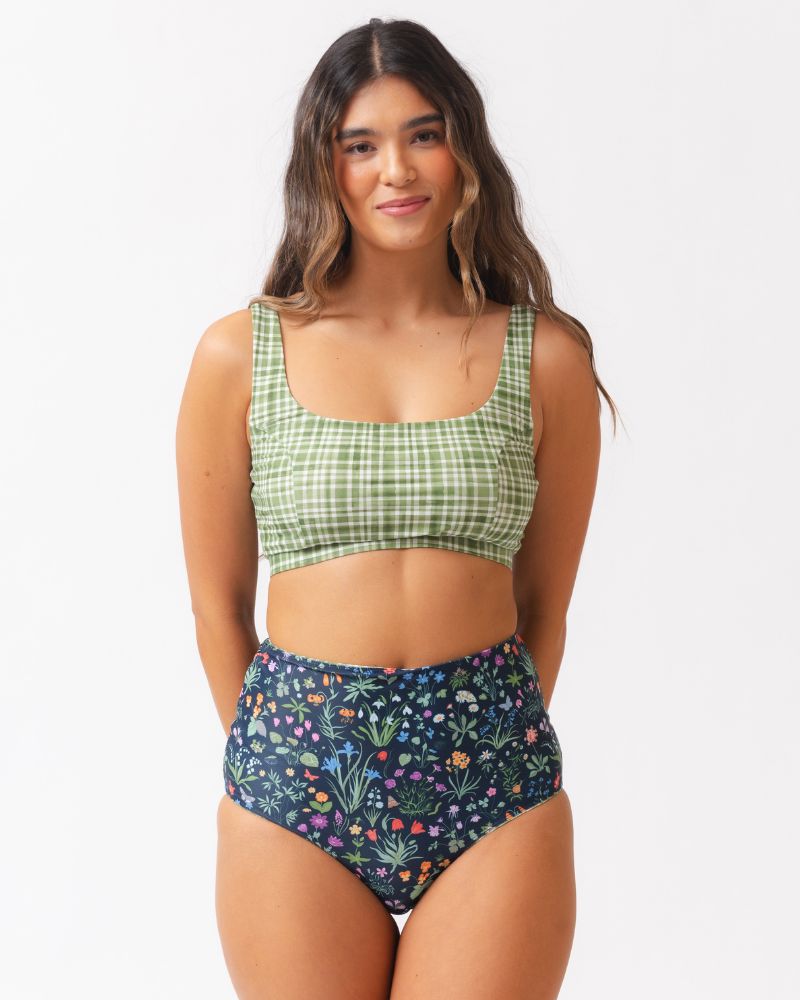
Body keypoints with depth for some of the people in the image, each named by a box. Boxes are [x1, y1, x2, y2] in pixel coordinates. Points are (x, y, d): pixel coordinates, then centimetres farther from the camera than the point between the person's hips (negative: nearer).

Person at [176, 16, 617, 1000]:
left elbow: (544, 606, 8)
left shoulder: (544, 357, 2)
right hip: (296, 771, 0)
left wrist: (488, 746, 10)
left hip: (492, 780, 0)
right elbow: (217, 603, 6)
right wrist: (274, 754, 9)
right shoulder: (240, 354, 0)